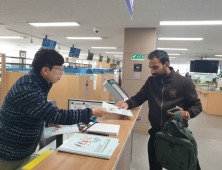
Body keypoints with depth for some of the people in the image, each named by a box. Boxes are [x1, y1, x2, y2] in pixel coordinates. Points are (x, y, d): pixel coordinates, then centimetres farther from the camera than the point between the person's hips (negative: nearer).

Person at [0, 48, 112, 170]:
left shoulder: (37, 83, -3)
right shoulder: (26, 90, -32)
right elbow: (57, 115, -33)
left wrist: (49, 120, 0)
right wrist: (92, 112, -27)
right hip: (11, 154, -8)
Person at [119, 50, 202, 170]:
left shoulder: (184, 82, -8)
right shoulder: (151, 81, 3)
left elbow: (197, 105, -2)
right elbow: (139, 97, 5)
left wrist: (186, 114, -22)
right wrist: (127, 104, -15)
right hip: (156, 132, 3)